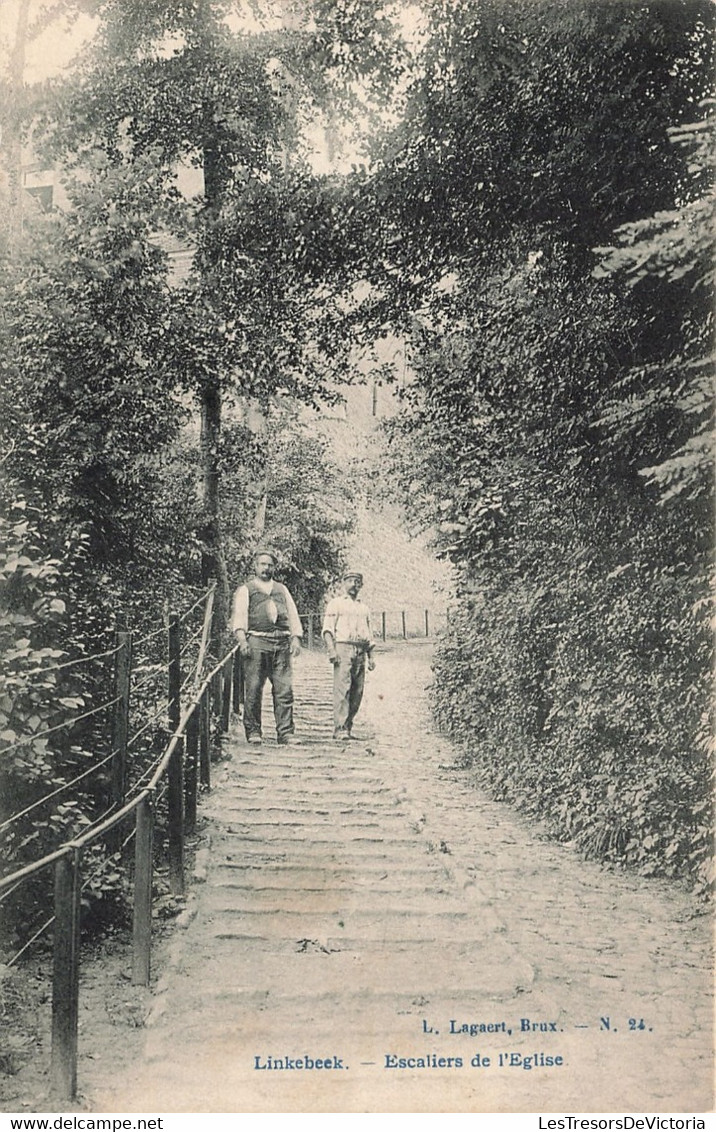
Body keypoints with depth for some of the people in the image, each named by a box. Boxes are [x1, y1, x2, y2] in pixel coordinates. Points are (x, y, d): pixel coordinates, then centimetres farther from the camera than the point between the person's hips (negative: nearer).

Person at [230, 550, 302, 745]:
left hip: (282, 643, 3)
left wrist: (296, 638, 3)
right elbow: (239, 615, -2)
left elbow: (292, 614, 19)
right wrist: (242, 639, -17)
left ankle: (285, 733, -2)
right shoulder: (245, 590, 12)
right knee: (253, 690, -4)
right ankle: (253, 731, 4)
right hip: (257, 642, -3)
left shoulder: (282, 590, 25)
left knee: (284, 689, -4)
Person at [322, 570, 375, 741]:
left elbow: (369, 635, 25)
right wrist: (331, 650, -15)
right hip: (343, 648, -6)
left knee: (357, 692, 1)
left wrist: (371, 657, 14)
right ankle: (340, 729, -15)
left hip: (360, 652, 6)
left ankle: (347, 726, 7)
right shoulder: (336, 603, 8)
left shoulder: (364, 608, 24)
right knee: (342, 690, -13)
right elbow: (327, 629, -2)